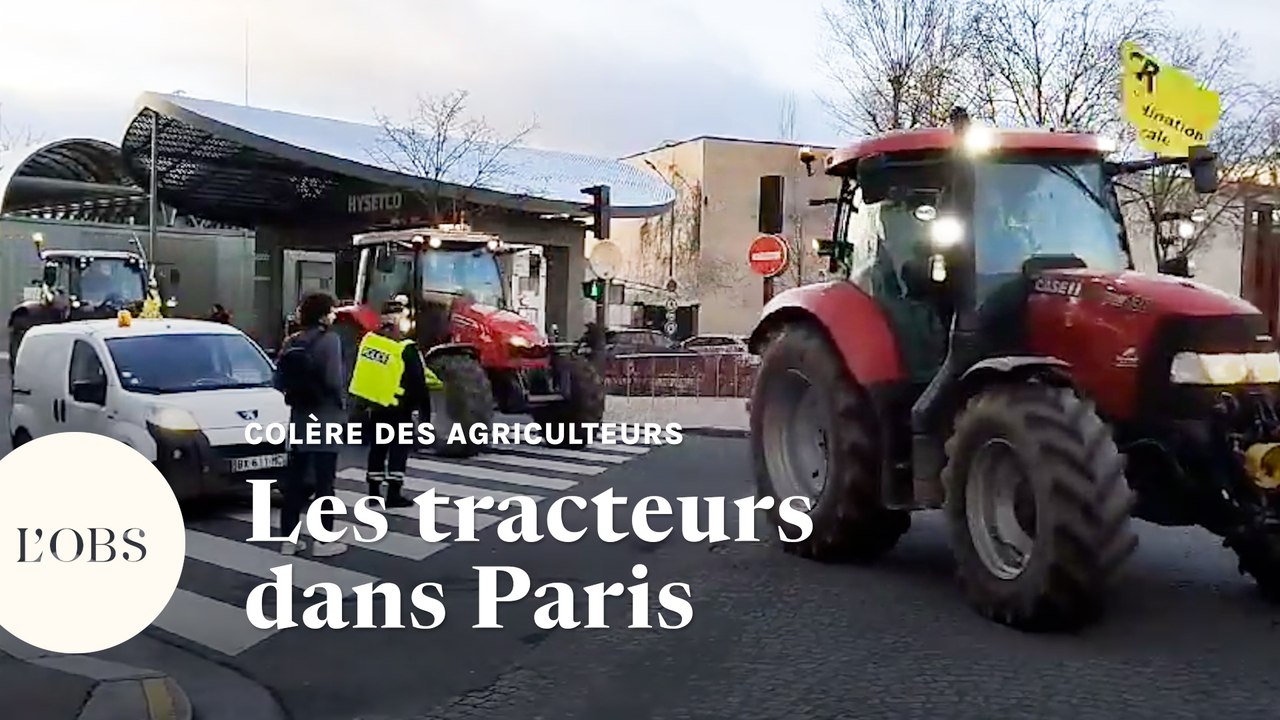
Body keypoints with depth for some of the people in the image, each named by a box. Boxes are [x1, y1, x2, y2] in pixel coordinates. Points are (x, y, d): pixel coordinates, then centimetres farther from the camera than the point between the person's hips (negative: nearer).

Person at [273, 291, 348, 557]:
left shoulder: (291, 342, 9)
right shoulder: (329, 340, -12)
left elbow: (279, 382, 8)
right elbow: (333, 380, -18)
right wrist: (342, 403, -3)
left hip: (299, 417, 7)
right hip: (325, 418, -6)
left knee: (294, 479, 10)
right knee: (324, 480, -2)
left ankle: (289, 539, 14)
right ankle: (324, 541, 1)